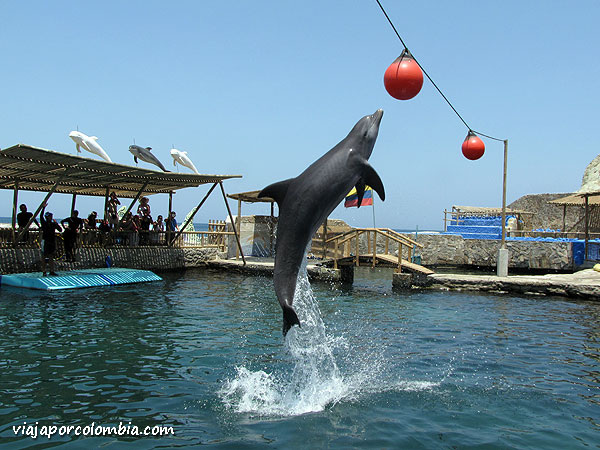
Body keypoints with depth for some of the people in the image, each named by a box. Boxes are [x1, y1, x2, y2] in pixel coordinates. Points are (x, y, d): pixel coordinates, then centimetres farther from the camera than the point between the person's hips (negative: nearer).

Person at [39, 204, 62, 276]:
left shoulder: (53, 224, 10)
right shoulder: (44, 223, -2)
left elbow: (60, 230, 4)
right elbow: (41, 216, -17)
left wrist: (56, 223, -7)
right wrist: (43, 207, -23)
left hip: (52, 241, 4)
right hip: (45, 241, -4)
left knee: (51, 256, 8)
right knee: (44, 256, -1)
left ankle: (52, 271, 12)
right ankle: (44, 271, 1)